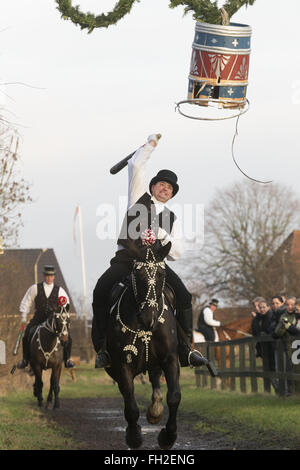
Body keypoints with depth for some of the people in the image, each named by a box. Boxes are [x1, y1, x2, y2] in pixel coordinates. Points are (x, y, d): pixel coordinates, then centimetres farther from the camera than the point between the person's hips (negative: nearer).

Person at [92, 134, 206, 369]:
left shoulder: (172, 218, 22)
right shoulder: (140, 197, 18)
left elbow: (178, 252, 11)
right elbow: (136, 166, 10)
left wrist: (162, 236, -6)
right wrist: (150, 144, 17)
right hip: (126, 258, -2)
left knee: (183, 296, -21)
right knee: (101, 292, -28)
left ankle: (186, 349, -17)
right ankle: (103, 347, -23)